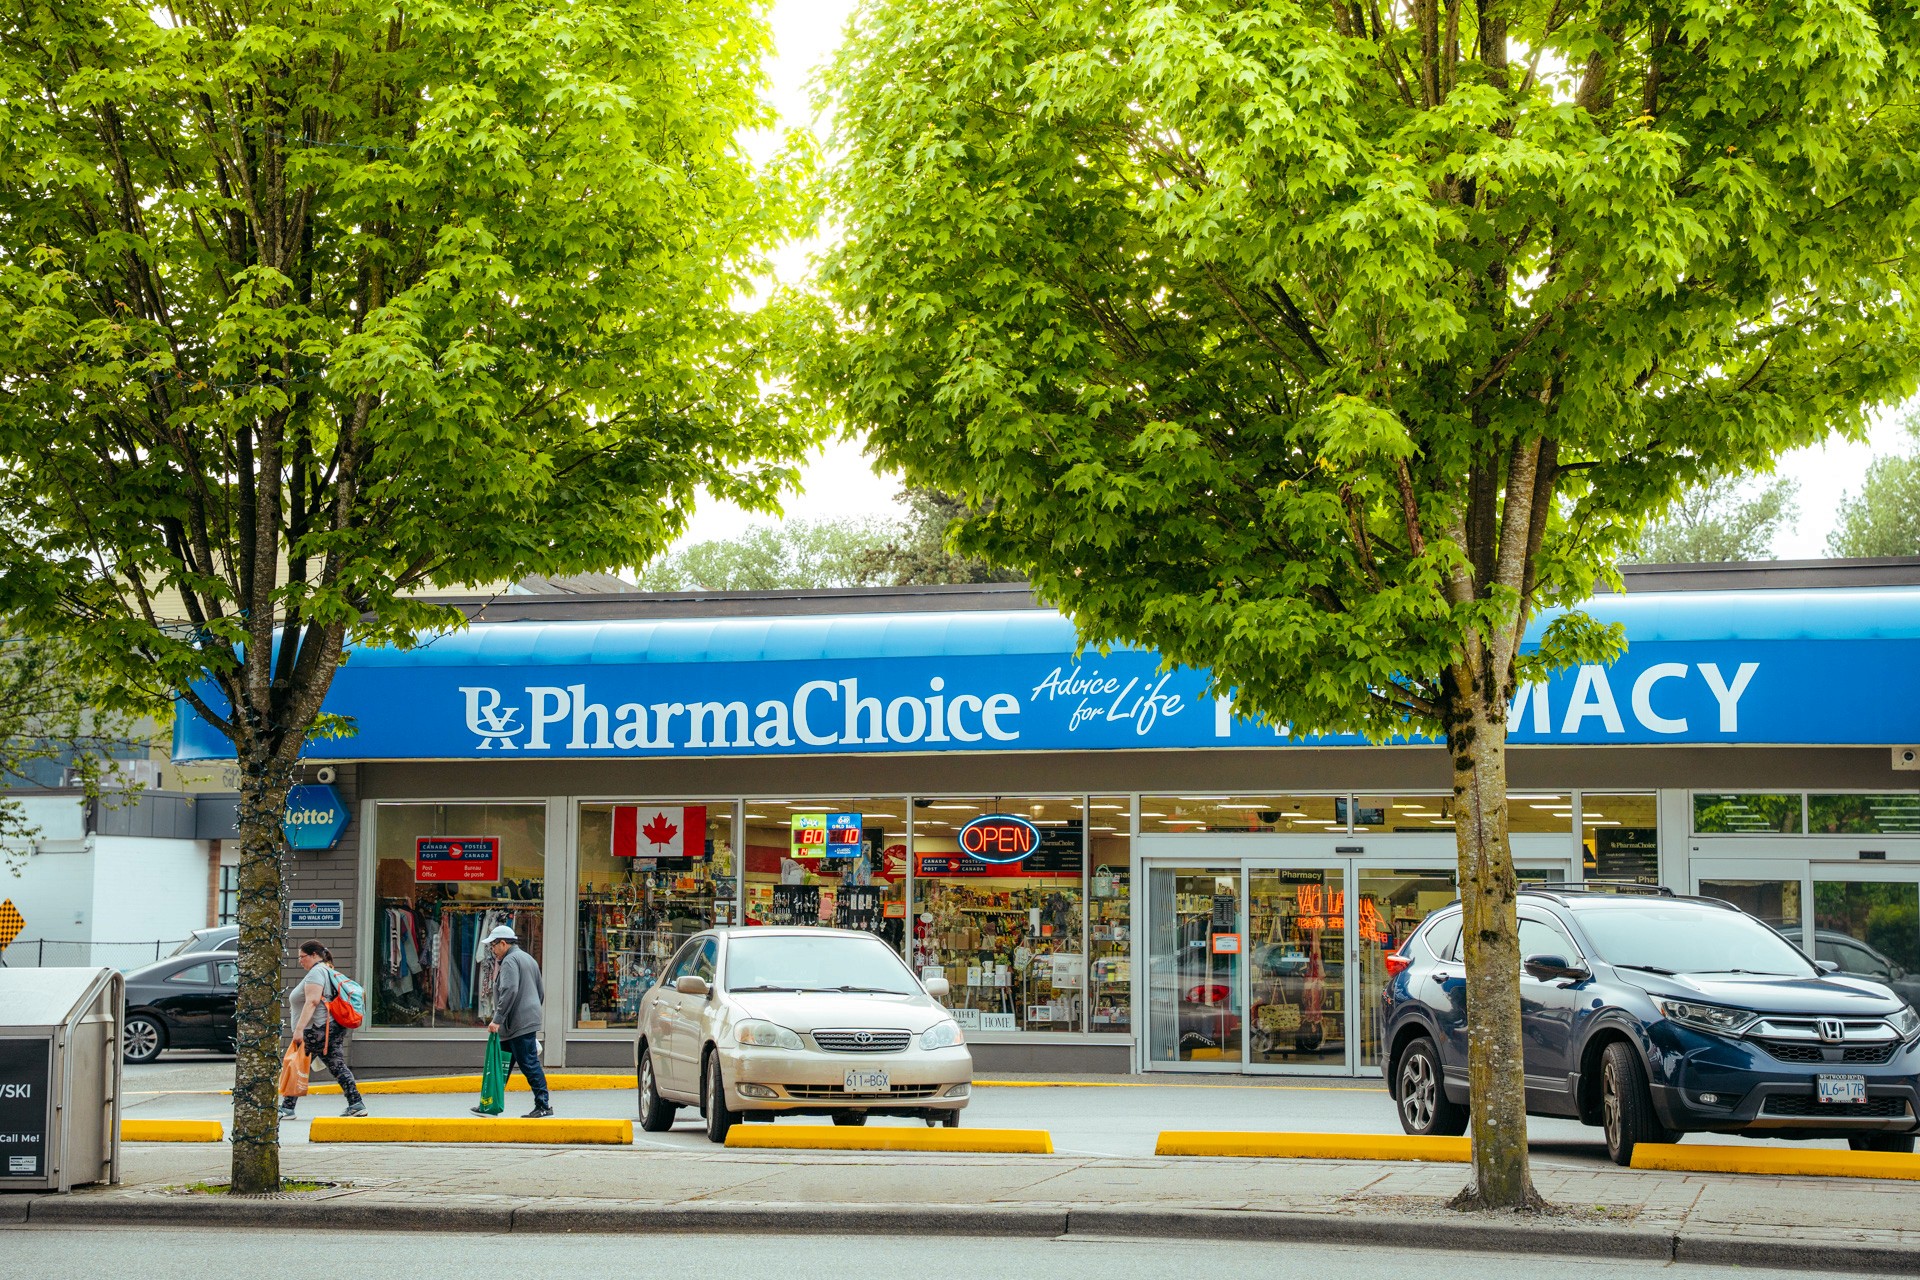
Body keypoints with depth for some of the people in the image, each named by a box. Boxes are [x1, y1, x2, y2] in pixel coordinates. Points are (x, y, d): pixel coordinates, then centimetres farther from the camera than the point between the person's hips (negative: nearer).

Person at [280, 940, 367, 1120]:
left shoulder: (316, 972, -11)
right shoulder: (328, 971, 20)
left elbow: (312, 1001, -22)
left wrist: (299, 1028, -26)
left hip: (316, 1029, -10)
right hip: (334, 1028, 10)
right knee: (338, 1066, 6)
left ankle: (287, 1108, 2)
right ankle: (356, 1104, -2)